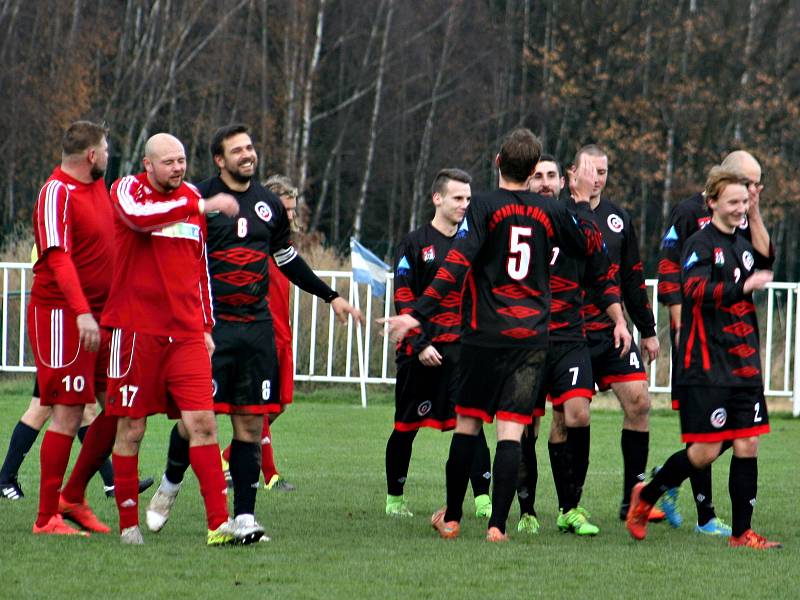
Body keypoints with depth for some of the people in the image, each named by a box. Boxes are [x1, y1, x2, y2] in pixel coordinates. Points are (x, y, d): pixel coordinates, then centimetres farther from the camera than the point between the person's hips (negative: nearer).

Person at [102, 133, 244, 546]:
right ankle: (128, 523, 14)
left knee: (202, 422, -7)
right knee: (131, 429, 3)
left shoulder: (191, 197, 15)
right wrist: (201, 206, -29)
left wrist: (206, 326, 19)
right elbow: (139, 217, -27)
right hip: (137, 329, -4)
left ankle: (219, 524, -11)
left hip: (186, 333, 4)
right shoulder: (127, 190, -1)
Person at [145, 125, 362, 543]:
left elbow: (288, 258, 26)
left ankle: (244, 515, 3)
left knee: (251, 422, 1)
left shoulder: (269, 205, 13)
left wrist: (330, 296, 27)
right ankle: (170, 485, 21)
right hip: (210, 324, -4)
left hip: (257, 325, 4)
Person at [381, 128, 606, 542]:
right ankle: (497, 524, -9)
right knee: (511, 432, -2)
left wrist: (419, 314, -16)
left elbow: (456, 265, -15)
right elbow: (591, 246, 20)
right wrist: (582, 200, 29)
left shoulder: (484, 206, -6)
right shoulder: (552, 212, 4)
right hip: (531, 337, 2)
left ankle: (451, 518, 16)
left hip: (484, 336, -2)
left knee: (467, 424, 9)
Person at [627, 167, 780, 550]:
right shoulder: (700, 245, -9)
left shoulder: (744, 245, 14)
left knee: (747, 445, 1)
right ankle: (645, 497, 15)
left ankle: (741, 532, 6)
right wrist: (743, 288, -34)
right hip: (705, 365, -7)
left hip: (744, 365, 7)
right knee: (705, 451, -6)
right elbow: (696, 291, -25)